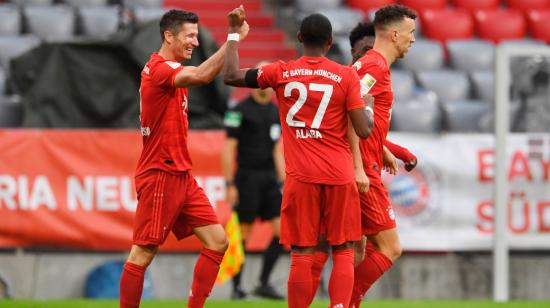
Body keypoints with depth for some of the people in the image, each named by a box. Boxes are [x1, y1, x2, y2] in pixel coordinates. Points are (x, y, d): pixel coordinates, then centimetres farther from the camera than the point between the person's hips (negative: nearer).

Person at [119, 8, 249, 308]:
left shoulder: (168, 69, 16)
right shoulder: (159, 69, -16)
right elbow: (200, 76, -32)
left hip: (181, 175, 10)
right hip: (160, 176, -10)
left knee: (217, 241, 3)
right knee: (143, 254, -5)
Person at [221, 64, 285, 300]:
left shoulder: (275, 112, 14)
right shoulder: (240, 111, -5)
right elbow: (228, 149, -7)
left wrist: (283, 180, 14)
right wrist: (229, 184, -12)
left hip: (270, 179, 6)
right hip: (247, 179, -6)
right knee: (243, 234, -2)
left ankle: (264, 283, 2)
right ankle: (236, 288, 7)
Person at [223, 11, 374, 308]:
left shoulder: (281, 73, 0)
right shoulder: (346, 76, -2)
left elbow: (231, 76, 7)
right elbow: (364, 130, -5)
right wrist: (370, 113, 17)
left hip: (301, 176, 1)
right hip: (340, 175, 0)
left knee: (302, 254, 2)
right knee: (343, 251, 4)